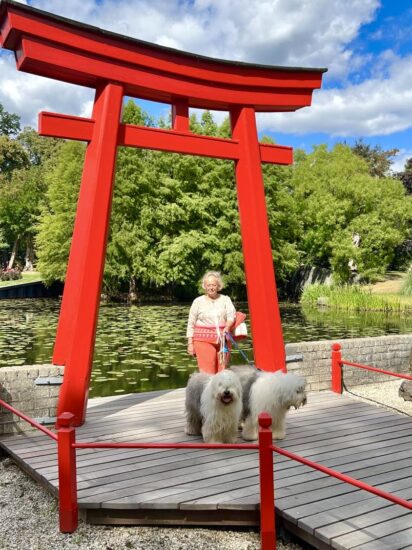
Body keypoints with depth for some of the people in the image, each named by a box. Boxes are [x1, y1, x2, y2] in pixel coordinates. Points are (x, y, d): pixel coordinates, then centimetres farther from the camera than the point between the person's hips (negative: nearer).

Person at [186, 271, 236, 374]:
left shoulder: (225, 299, 10)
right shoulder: (198, 301, 7)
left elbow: (231, 315, -4)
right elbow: (191, 324, 7)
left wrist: (227, 327, -25)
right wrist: (190, 343, 1)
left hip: (222, 340, 2)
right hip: (204, 340, -2)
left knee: (222, 371, 4)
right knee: (207, 371, -8)